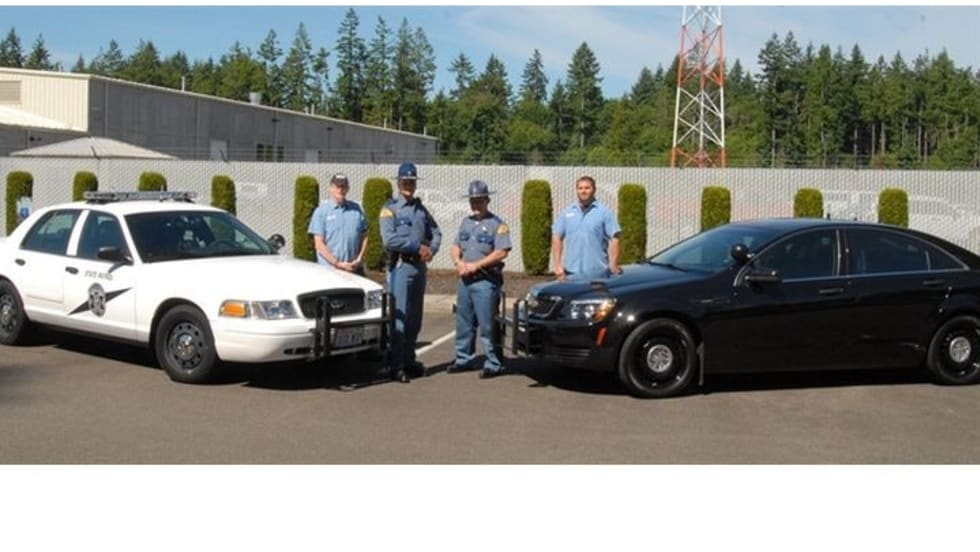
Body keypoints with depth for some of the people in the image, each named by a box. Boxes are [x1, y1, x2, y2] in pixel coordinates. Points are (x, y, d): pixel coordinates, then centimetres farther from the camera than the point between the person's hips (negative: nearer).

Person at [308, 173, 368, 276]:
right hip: (330, 270, -4)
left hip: (355, 268, 4)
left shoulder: (356, 209, 11)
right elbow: (319, 244, -6)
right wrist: (337, 263, -13)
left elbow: (364, 236, 14)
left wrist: (359, 259, -1)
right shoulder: (321, 211, -1)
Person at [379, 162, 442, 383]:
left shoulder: (420, 209, 16)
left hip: (420, 267, 6)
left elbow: (436, 233, 19)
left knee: (415, 318, 10)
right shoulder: (390, 208, -4)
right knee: (399, 317, -8)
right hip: (400, 266, -6)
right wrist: (418, 246, -14)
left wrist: (431, 250, -2)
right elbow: (389, 239, -17)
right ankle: (395, 365, -5)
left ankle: (409, 360, 18)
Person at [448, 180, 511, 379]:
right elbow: (456, 247, 18)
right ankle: (462, 359, 23)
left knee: (487, 325, -7)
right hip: (464, 279, 7)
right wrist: (458, 262, -5)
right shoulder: (466, 223, 17)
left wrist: (475, 265, -17)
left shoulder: (497, 224, -5)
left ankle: (494, 364, -1)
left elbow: (502, 252, -15)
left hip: (485, 281, -7)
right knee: (464, 323, 13)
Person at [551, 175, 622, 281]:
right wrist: (558, 265, 2)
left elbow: (614, 239, -3)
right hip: (572, 274, 3)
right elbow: (557, 238, 11)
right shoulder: (566, 213, 11)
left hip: (598, 273, -3)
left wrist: (613, 265, -12)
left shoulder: (604, 212, 1)